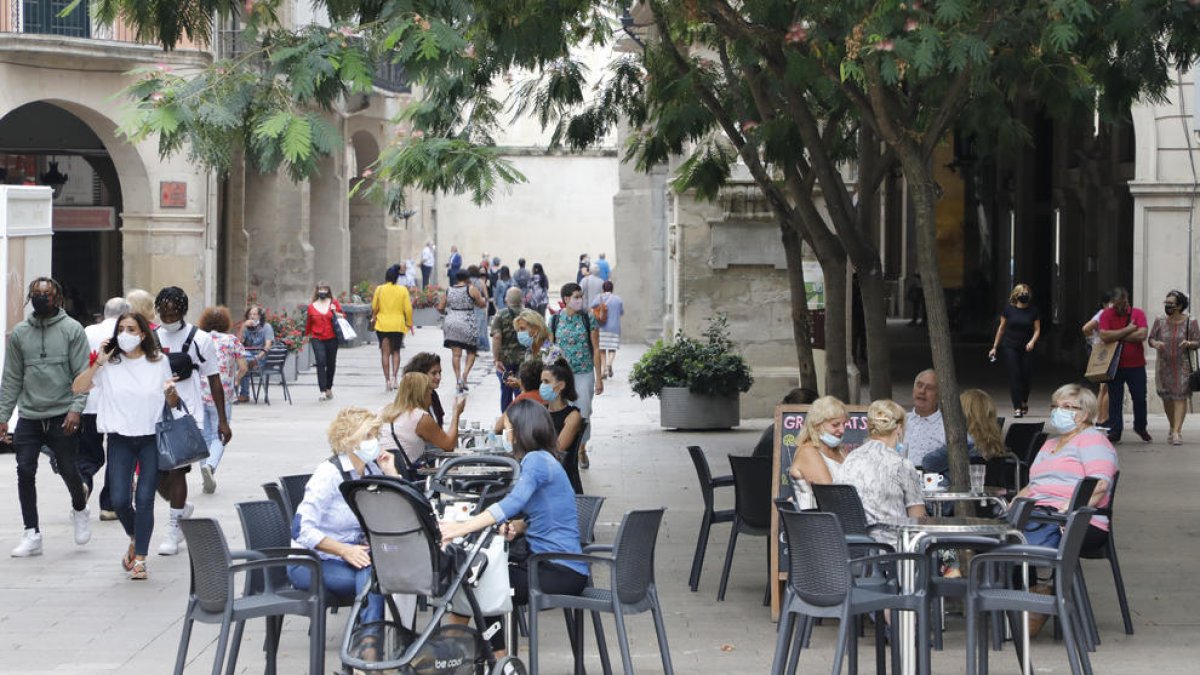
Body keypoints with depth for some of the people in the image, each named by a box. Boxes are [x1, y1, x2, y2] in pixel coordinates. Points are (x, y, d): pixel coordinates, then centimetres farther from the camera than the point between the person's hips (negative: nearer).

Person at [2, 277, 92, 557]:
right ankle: (32, 535, 4)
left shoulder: (72, 329, -1)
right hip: (29, 417, 3)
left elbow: (82, 374, -5)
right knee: (25, 471, -4)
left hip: (62, 417, -3)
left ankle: (80, 509, 32)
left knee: (69, 470, 0)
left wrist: (76, 408, -16)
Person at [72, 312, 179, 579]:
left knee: (145, 500, -5)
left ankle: (140, 558, 2)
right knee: (119, 500, -5)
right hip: (120, 439, 1)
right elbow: (78, 387, -6)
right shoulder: (110, 365, 1)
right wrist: (98, 363, -14)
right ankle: (134, 539, 25)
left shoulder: (158, 362, 2)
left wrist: (171, 392, -13)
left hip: (152, 439, -1)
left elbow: (173, 403, 10)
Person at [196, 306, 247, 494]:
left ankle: (208, 481, 12)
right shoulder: (232, 340, 0)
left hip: (198, 394, 2)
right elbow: (243, 367, -3)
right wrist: (236, 381, 16)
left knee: (204, 437, 12)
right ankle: (210, 465, -23)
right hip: (222, 395, -2)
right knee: (219, 436, 5)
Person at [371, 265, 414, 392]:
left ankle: (387, 379, -2)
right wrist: (409, 323, 8)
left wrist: (373, 318, 21)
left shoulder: (379, 289, -4)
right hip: (398, 325, 1)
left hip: (382, 324, -1)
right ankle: (394, 376, -1)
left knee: (385, 353, 3)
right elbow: (408, 309, -3)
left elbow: (374, 307, 3)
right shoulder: (403, 290, -3)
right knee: (395, 352, 14)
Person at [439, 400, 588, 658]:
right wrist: (514, 527, -3)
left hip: (563, 572, -10)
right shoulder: (539, 460, 18)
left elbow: (514, 502, -29)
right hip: (550, 565, 10)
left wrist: (461, 528, -34)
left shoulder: (536, 460, -14)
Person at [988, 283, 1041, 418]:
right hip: (1009, 346, -1)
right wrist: (995, 347, 8)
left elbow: (1037, 329, 5)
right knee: (1014, 376, -8)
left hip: (1026, 348, 1)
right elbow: (1001, 328, 7)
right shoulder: (1009, 309, 1)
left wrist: (1032, 342, -15)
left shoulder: (1033, 311, 2)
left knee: (1026, 376, 3)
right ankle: (1017, 408, -8)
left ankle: (1024, 403, 29)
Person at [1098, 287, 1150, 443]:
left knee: (1140, 398, 7)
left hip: (1136, 365, 1)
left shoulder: (1138, 313, 0)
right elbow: (1104, 336, -17)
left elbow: (1141, 335, -15)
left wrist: (1117, 336, -12)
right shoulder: (1106, 315, -1)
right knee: (1115, 399, 1)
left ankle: (1140, 427, 27)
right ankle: (1115, 431, 6)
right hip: (1115, 365, -1)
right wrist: (1127, 330, -13)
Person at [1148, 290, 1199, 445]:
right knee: (1166, 397, 8)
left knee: (1180, 397, -11)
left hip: (1183, 366, -3)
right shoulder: (1160, 321, 3)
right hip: (1164, 366, 3)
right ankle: (1173, 427, 28)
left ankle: (1177, 432, -14)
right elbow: (1151, 339, 7)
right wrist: (1155, 343, -15)